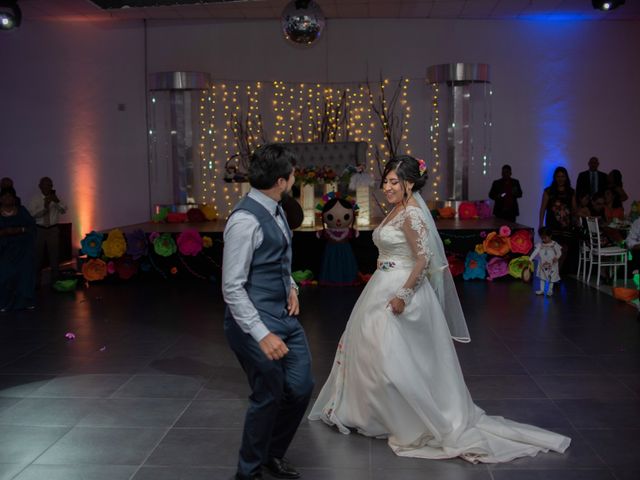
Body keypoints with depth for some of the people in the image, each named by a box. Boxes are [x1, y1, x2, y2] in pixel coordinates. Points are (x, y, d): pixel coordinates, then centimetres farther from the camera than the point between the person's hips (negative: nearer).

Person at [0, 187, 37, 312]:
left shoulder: (21, 211, 7)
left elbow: (32, 226, 2)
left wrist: (20, 230, -14)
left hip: (22, 249, 1)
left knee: (24, 273, -6)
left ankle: (26, 301, 1)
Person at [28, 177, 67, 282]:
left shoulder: (55, 197, 0)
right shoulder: (35, 198, -5)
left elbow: (64, 211, -11)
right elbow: (32, 214, -16)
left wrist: (57, 202, -28)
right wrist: (44, 206, -29)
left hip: (53, 229, 1)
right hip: (39, 229, -1)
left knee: (55, 254, 6)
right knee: (38, 254, 8)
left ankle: (55, 279, 19)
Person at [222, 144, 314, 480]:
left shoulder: (275, 209, 6)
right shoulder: (245, 219, -22)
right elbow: (232, 288, -24)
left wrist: (291, 286, 6)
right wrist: (262, 335, -27)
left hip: (284, 316, 9)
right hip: (256, 322, -9)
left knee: (301, 387, 13)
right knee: (268, 397, 4)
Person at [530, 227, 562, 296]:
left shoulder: (554, 244, -11)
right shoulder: (540, 245, -5)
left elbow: (559, 252, -6)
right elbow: (535, 252, -11)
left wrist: (556, 257, -27)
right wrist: (530, 259, -22)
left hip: (552, 265, -3)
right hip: (542, 264, 3)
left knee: (551, 278, 8)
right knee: (542, 277, 12)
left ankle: (550, 290, 23)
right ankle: (542, 289, 23)